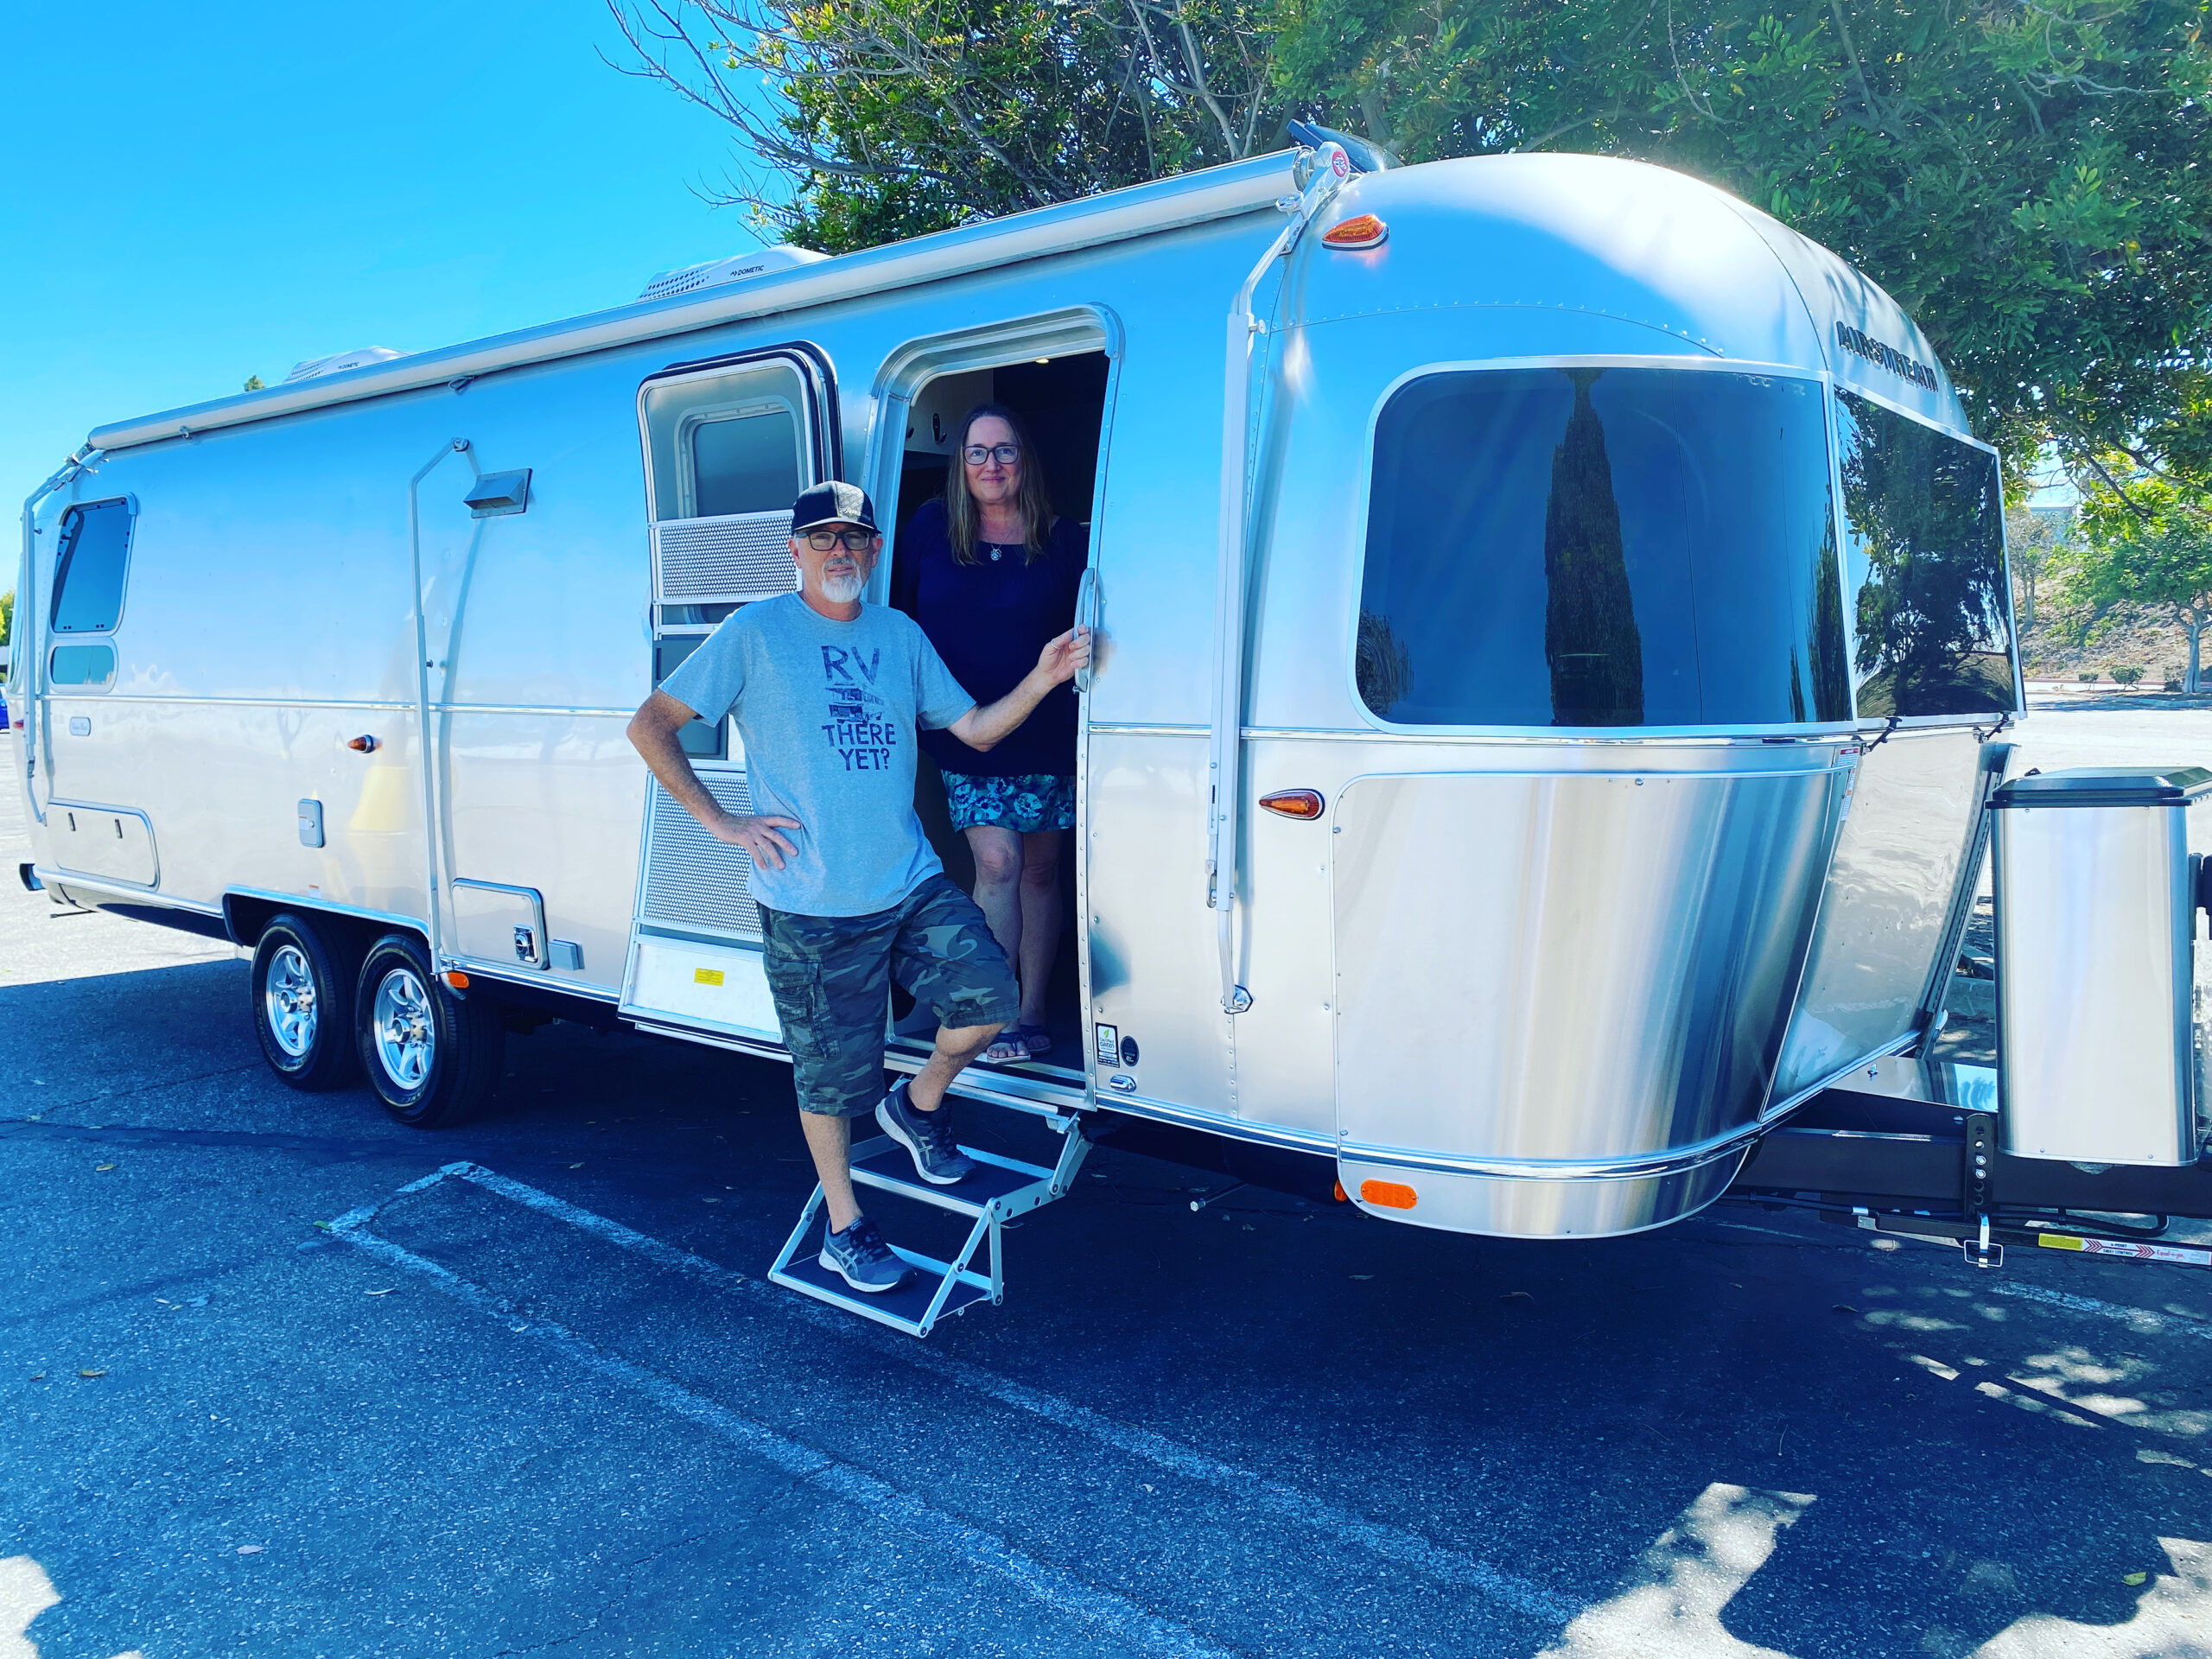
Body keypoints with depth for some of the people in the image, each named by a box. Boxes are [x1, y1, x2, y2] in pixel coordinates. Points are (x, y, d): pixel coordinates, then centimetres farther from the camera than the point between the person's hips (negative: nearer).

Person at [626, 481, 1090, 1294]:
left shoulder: (901, 636, 12)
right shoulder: (755, 633, -4)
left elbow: (975, 728, 14)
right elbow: (650, 725, -2)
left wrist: (1043, 678, -3)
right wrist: (719, 820, -8)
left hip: (913, 885, 4)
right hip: (810, 908, -4)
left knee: (990, 997, -12)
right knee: (832, 1076, 6)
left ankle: (919, 1105, 19)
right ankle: (844, 1228, 27)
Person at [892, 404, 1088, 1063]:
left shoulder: (1064, 541, -1)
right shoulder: (929, 529, 2)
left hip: (1046, 740, 1)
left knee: (1039, 870, 7)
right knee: (998, 862, -11)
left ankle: (1030, 1015, 18)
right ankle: (998, 1017, -3)